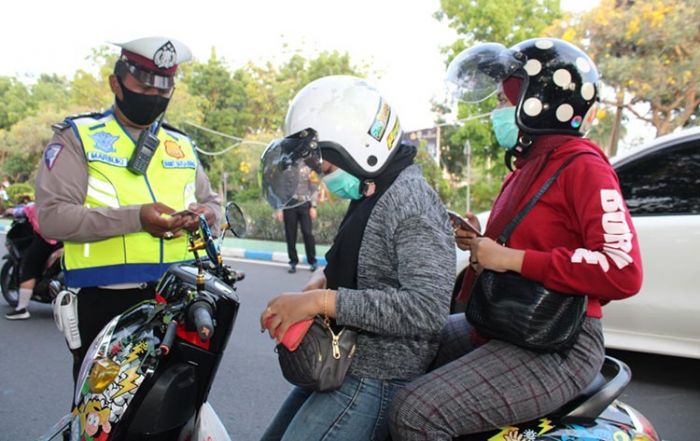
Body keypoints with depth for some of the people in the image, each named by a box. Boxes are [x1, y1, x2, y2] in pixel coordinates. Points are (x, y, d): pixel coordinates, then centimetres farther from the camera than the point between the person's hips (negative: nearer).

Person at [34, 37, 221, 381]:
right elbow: (52, 215, -10)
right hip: (103, 301, -4)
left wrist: (206, 214, -5)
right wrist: (134, 218, -20)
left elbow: (211, 203, 21)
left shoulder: (182, 145, 16)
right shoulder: (77, 136, 2)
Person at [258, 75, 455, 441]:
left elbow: (428, 308, -31)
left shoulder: (410, 202, -20)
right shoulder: (369, 197, 10)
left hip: (373, 382, -10)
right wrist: (321, 279, 1)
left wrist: (323, 301, -30)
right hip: (338, 365, 10)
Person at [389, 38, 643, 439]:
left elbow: (623, 271, -25)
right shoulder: (530, 166, 14)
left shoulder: (582, 165, -13)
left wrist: (512, 258, -22)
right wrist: (483, 244, 4)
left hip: (556, 348, -10)